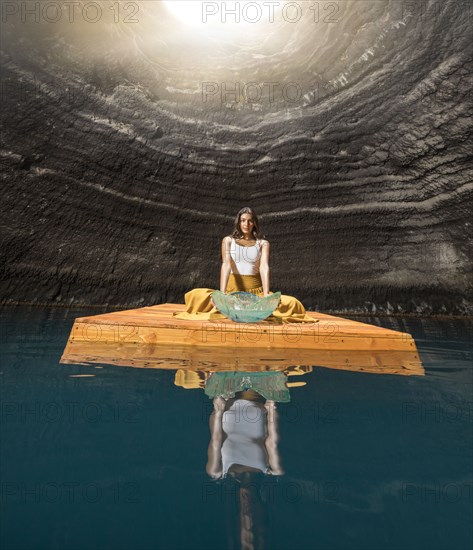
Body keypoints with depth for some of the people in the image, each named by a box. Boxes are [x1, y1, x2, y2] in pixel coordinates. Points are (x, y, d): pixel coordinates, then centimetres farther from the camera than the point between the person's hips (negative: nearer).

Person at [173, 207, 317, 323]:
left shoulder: (263, 243, 6)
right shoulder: (228, 240, 6)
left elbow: (264, 267, -12)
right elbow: (226, 265, -12)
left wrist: (266, 295, -29)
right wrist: (222, 293, -29)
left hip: (256, 290, 0)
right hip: (233, 289, 1)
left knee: (292, 303, -23)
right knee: (195, 295, -25)